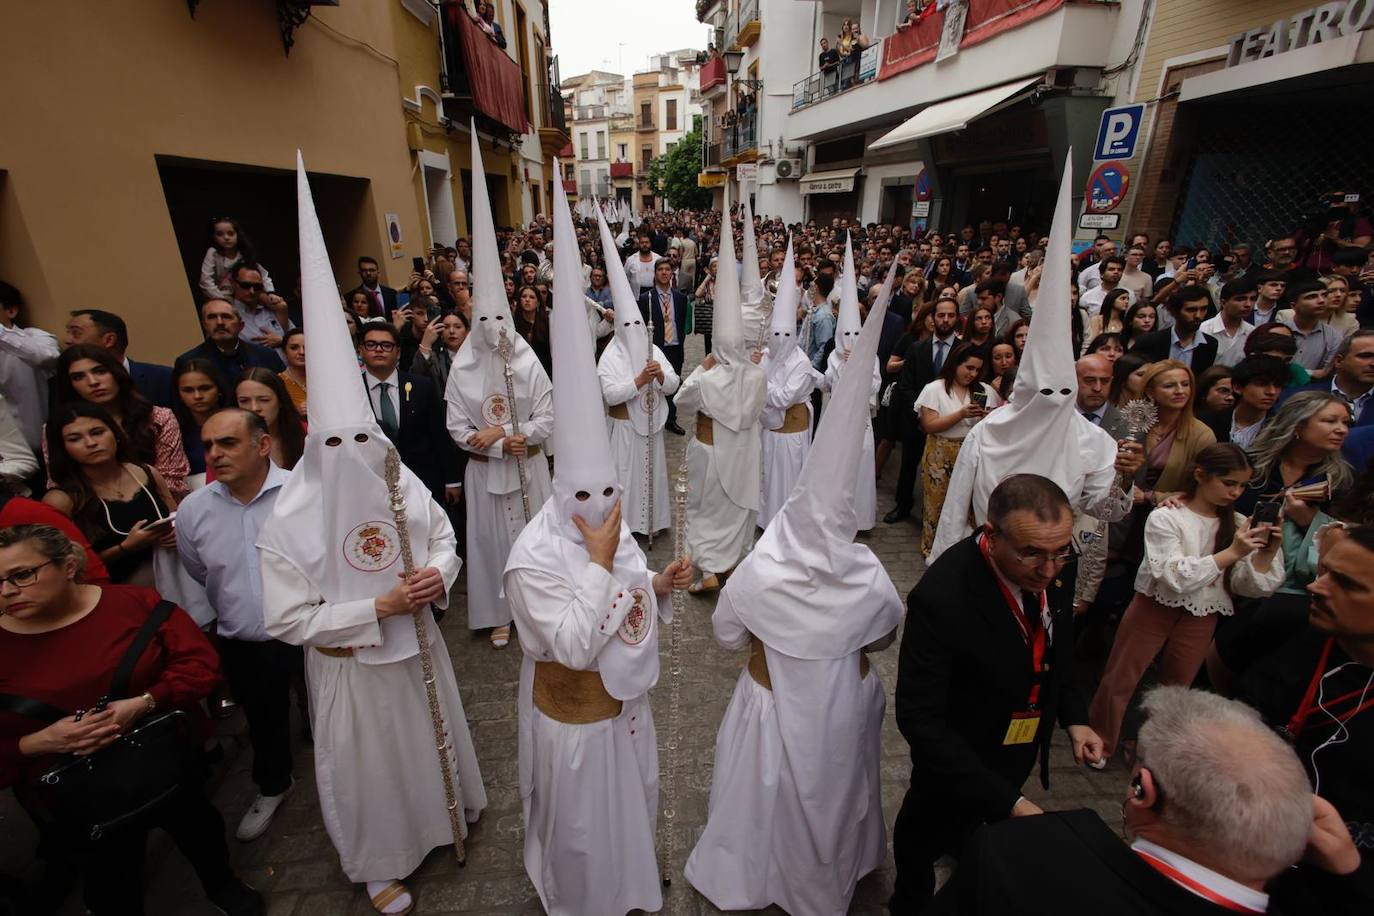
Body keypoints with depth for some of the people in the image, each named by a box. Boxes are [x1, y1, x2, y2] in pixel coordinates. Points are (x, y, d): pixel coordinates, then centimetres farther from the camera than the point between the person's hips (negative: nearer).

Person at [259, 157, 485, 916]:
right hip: (349, 668, -2)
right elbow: (288, 619, -18)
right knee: (370, 764, 20)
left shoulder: (404, 489, -13)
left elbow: (445, 544, -1)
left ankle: (449, 810, 57)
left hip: (417, 645, 3)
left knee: (432, 738, 26)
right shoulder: (285, 526, -21)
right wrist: (376, 607, -26)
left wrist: (436, 577, -23)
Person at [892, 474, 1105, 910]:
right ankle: (910, 900, 55)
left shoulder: (1055, 566, -19)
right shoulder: (941, 597, -40)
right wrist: (1008, 801, -31)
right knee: (931, 835, 24)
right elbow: (919, 719, -32)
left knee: (984, 821, 34)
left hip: (1024, 744, 6)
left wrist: (1073, 717, -6)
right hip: (961, 756, -5)